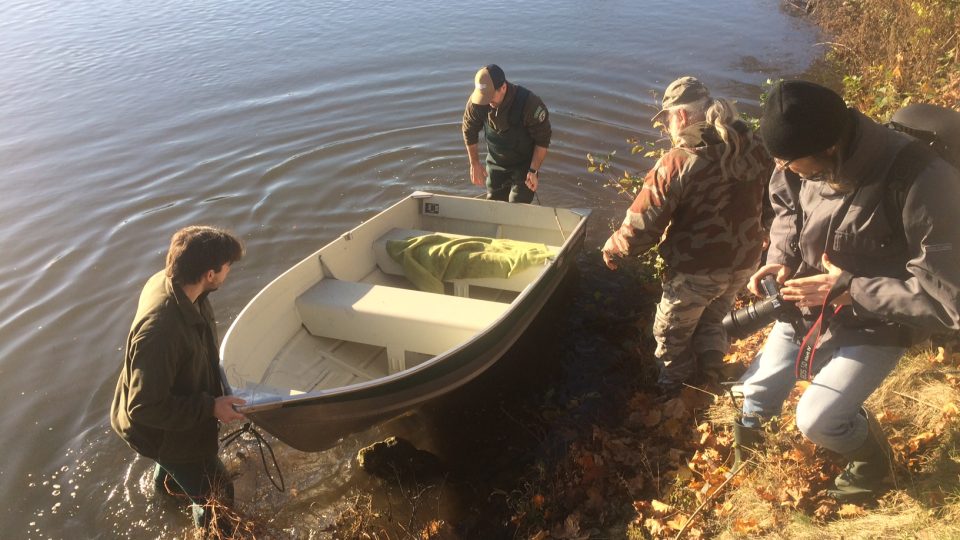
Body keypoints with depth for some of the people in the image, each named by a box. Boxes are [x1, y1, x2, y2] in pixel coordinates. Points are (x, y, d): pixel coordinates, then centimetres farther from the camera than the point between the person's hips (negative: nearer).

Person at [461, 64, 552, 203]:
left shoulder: (530, 103, -31)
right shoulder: (476, 102, -20)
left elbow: (542, 140, -19)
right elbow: (469, 131, -1)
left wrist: (534, 170, -21)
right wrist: (474, 164, 3)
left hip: (524, 164, -4)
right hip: (495, 164, 4)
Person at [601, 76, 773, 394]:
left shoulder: (677, 163, -25)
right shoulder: (754, 147, -7)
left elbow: (641, 227, -22)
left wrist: (612, 249, -4)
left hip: (697, 271, -5)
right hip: (745, 261, 6)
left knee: (672, 333, 20)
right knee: (712, 318, 32)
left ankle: (674, 387, 41)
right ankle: (711, 366, 48)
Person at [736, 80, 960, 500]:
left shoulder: (924, 184, -37)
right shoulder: (807, 164, -19)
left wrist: (850, 290, -31)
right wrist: (781, 256, -11)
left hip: (875, 328, -5)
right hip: (807, 305, 5)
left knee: (815, 420, -10)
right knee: (755, 396, 15)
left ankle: (874, 463, 26)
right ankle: (750, 422, 55)